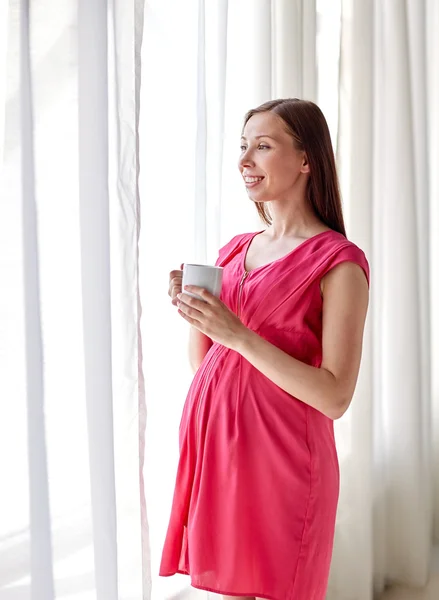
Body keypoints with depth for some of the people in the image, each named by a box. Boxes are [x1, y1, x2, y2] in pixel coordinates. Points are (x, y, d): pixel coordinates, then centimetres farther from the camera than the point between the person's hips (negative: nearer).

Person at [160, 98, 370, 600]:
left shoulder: (338, 261, -9)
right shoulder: (234, 251, 10)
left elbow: (335, 398, -15)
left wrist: (239, 335, -21)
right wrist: (192, 312, -4)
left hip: (280, 455, -6)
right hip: (212, 441, 6)